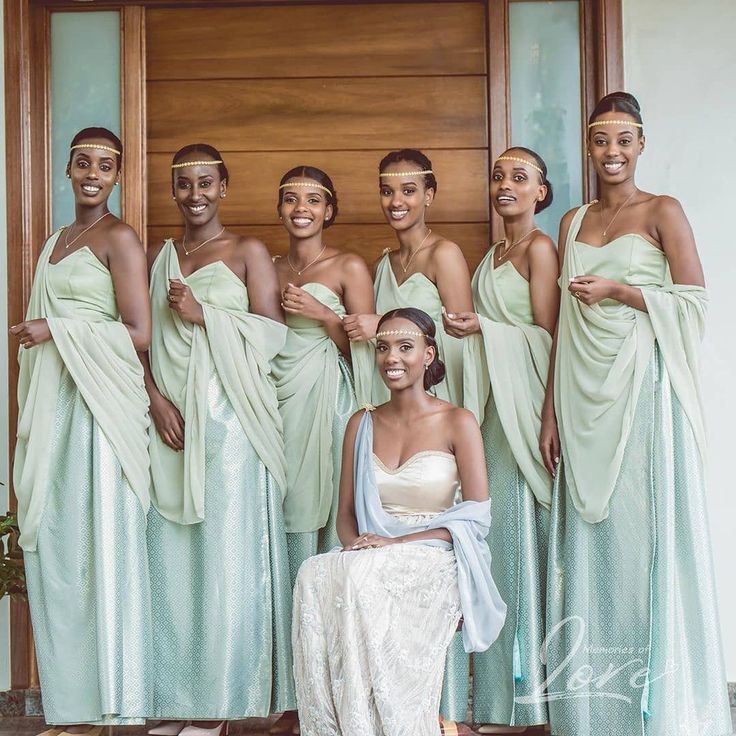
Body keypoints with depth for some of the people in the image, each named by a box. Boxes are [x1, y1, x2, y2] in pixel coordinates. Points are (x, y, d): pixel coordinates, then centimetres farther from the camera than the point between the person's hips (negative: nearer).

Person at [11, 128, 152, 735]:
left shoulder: (119, 239, -6)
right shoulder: (57, 241, 18)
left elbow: (138, 334, -14)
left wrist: (56, 330, -13)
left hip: (99, 408, -8)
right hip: (55, 410, 8)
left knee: (100, 543, -4)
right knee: (55, 546, 7)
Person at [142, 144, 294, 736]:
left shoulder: (249, 253, 4)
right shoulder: (159, 257, 16)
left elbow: (270, 334, -5)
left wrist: (201, 314, -12)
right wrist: (156, 399, -6)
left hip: (229, 417, -4)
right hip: (170, 417, 4)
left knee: (226, 553, -1)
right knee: (170, 557, 4)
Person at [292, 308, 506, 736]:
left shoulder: (458, 423, 1)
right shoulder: (362, 424, 14)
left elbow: (477, 515, -5)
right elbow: (346, 511, 15)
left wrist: (396, 543, -15)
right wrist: (356, 544, -10)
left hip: (434, 561, -3)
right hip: (369, 562, 4)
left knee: (362, 579, -34)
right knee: (317, 578, -30)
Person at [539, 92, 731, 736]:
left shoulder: (663, 212, 1)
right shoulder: (573, 222, 15)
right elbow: (564, 324, 13)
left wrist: (618, 290, -12)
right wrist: (550, 409, 8)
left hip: (641, 388, -5)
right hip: (583, 394, 5)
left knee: (644, 531, -2)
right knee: (589, 535, 6)